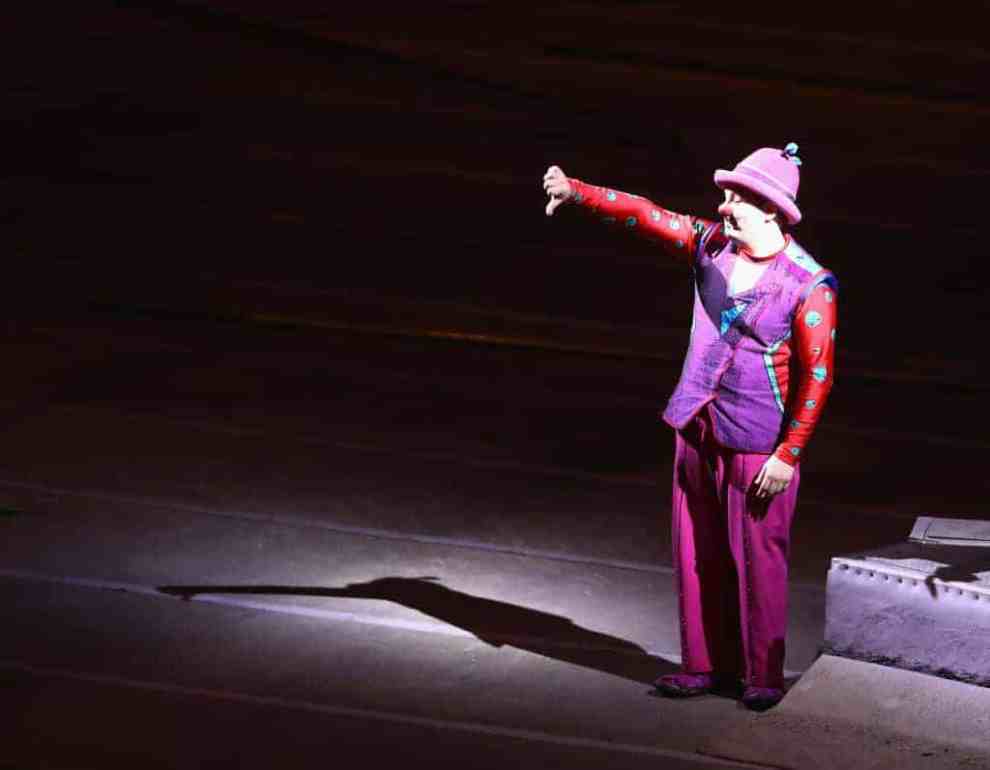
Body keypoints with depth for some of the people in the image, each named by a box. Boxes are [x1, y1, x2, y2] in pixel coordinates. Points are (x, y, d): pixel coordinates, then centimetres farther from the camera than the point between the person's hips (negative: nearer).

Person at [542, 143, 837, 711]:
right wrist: (578, 193, -10)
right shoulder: (712, 245, 2)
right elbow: (646, 216, 4)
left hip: (757, 442, -6)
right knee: (698, 554, 11)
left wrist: (789, 455, -16)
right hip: (698, 428, 6)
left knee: (758, 559, -1)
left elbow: (818, 376, -14)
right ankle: (708, 665, 23)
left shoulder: (809, 285, -15)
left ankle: (763, 677, 12)